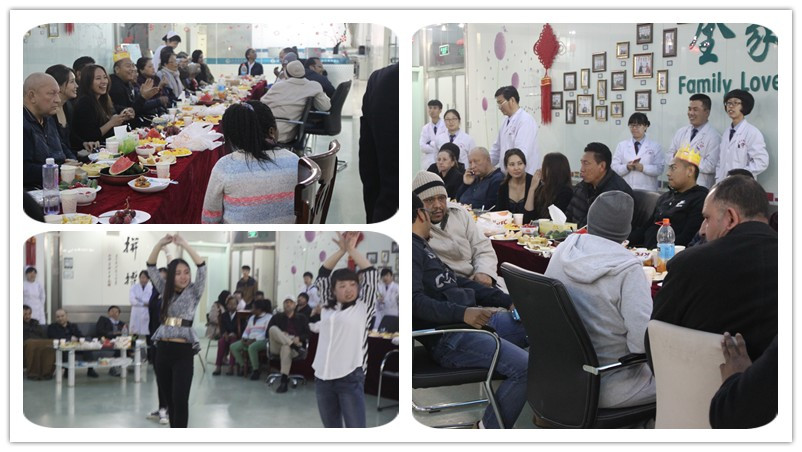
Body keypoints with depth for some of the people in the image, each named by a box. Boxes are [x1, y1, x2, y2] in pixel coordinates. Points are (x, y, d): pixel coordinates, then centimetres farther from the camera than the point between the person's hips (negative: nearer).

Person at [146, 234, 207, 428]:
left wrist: (185, 245, -15)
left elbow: (202, 267, -10)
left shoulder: (194, 292, 3)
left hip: (183, 351, -5)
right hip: (162, 350, 5)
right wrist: (160, 244, -5)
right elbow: (151, 268, 8)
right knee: (169, 399, 11)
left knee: (180, 399, -10)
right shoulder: (165, 291, 14)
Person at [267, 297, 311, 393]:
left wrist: (299, 338, -12)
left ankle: (284, 380, -46)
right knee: (273, 329, -28)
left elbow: (307, 334, 10)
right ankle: (295, 346, -38)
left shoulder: (302, 318, 20)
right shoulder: (277, 317, 22)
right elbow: (268, 331, 10)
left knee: (286, 347, -41)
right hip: (277, 346, 2)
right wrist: (281, 335, -9)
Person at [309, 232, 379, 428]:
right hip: (323, 378, 5)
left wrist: (352, 249, 4)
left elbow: (371, 275, -2)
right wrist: (341, 250, 10)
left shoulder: (363, 307, 3)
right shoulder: (328, 307, 14)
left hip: (351, 377, -5)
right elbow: (322, 274, 16)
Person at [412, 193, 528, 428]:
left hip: (477, 318, 10)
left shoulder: (423, 248, 20)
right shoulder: (412, 249, -11)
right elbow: (416, 301, -23)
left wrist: (508, 301, 15)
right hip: (448, 338, -10)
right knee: (525, 366, -24)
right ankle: (490, 428, -7)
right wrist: (462, 313, -34)